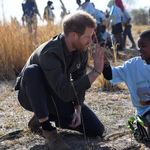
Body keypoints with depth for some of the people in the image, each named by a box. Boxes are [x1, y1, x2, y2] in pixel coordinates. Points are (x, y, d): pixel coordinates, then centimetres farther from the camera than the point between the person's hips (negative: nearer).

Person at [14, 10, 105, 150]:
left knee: (97, 129, -7)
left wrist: (77, 109, -14)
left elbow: (78, 82, 0)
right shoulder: (49, 53, -35)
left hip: (56, 97, 6)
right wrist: (96, 72, -42)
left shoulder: (81, 50, -11)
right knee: (32, 70, -40)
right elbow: (65, 93, -43)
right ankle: (47, 129, -29)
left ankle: (44, 117, 7)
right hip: (31, 96, -6)